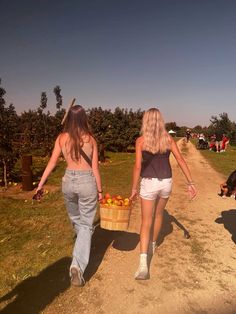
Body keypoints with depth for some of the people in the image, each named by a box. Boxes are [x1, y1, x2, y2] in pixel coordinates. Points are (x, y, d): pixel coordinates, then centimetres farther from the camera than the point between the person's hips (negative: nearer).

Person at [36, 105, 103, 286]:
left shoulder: (62, 138, -3)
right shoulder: (90, 139, -7)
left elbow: (52, 163, -2)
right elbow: (95, 168, -6)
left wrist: (41, 184, 7)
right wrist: (100, 190, 3)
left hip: (69, 181, 3)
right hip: (87, 182, -3)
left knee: (75, 218, 28)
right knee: (86, 224, 7)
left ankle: (84, 246, 53)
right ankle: (78, 266, -3)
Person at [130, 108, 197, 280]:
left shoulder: (141, 140, -8)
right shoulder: (168, 138, 0)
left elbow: (138, 166, -12)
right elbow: (181, 160, -5)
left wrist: (134, 188, -4)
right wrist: (190, 183, -2)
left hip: (149, 183, -3)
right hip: (166, 182, 4)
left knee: (146, 222, 3)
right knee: (159, 214, 26)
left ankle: (143, 263, -8)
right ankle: (153, 244, 47)